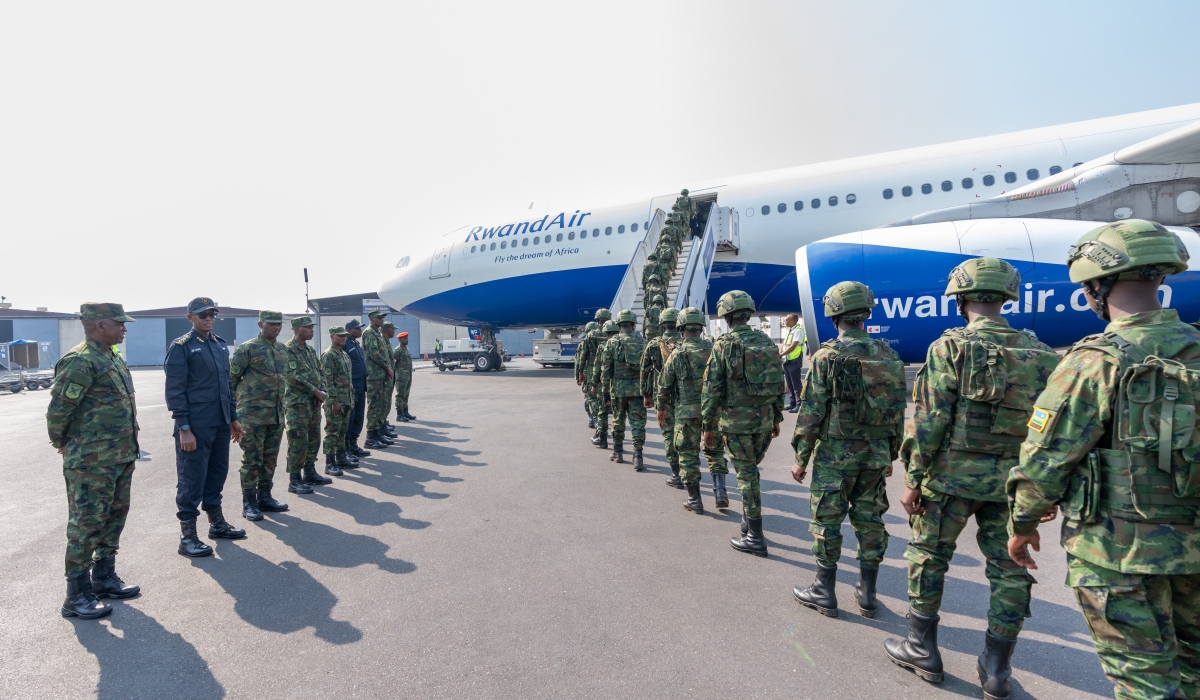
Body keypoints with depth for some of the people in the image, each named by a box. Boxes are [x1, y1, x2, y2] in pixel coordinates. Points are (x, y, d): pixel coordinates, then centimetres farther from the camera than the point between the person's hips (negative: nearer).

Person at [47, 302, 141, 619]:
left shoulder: (114, 359, 12)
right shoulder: (80, 362, -17)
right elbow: (57, 410, -17)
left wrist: (128, 448, 17)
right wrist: (61, 443, -1)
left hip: (121, 458, 9)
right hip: (92, 463, -9)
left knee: (114, 519, 17)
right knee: (86, 526, 1)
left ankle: (104, 578, 31)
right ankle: (77, 596, 12)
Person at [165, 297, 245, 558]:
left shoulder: (221, 345, 12)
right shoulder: (181, 347, -8)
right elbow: (174, 391, -12)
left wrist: (233, 418, 15)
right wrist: (183, 428, -17)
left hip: (220, 425, 7)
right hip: (195, 427, -7)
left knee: (217, 475, 16)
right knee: (192, 480, 1)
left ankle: (217, 524, 30)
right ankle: (187, 537, 11)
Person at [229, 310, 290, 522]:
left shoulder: (283, 350, 12)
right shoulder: (247, 349, -8)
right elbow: (231, 377, -6)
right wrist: (240, 399, -3)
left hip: (277, 415, 6)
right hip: (253, 415, -6)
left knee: (270, 459, 13)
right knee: (252, 461, 0)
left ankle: (264, 497, 24)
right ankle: (249, 503, 9)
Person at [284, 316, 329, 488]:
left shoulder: (310, 350, 14)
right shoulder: (287, 350, -11)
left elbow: (319, 372, 15)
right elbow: (293, 377, -19)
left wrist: (322, 392, -3)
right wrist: (316, 392, -15)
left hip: (314, 403, 8)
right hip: (297, 404, -8)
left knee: (314, 441, 13)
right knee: (298, 443, -6)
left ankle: (310, 473, 24)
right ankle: (294, 480, 2)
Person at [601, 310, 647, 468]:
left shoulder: (612, 342, -1)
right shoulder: (642, 342, 3)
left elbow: (606, 368, -3)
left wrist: (605, 390, 3)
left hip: (618, 388, 0)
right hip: (637, 389, 0)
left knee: (618, 421, 15)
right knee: (638, 423, 1)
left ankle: (618, 453, 25)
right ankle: (637, 456, -6)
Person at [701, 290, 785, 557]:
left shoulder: (724, 345, -10)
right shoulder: (766, 341, 6)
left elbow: (712, 388, -11)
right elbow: (779, 382, 10)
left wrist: (708, 426, -4)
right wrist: (777, 417, 19)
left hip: (736, 420, -5)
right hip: (764, 418, 5)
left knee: (747, 475, 2)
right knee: (750, 469, 22)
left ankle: (755, 538, 9)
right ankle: (748, 520, 31)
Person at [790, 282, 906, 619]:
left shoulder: (827, 356, -13)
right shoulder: (888, 355, 3)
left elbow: (811, 413, -12)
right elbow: (897, 410, 9)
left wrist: (801, 458, -4)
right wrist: (890, 455, 19)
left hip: (835, 454, -5)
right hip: (876, 454, 5)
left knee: (827, 522, 6)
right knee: (869, 521, 14)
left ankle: (824, 592, 16)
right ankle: (867, 594, 24)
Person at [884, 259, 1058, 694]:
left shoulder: (950, 347, -10)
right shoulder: (1038, 353, 5)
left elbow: (930, 420, -14)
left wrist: (914, 478, -8)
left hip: (952, 473, -4)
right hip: (1010, 480, 5)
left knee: (928, 557, 11)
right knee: (1008, 569, 13)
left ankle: (922, 650, 22)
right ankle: (997, 671, 23)